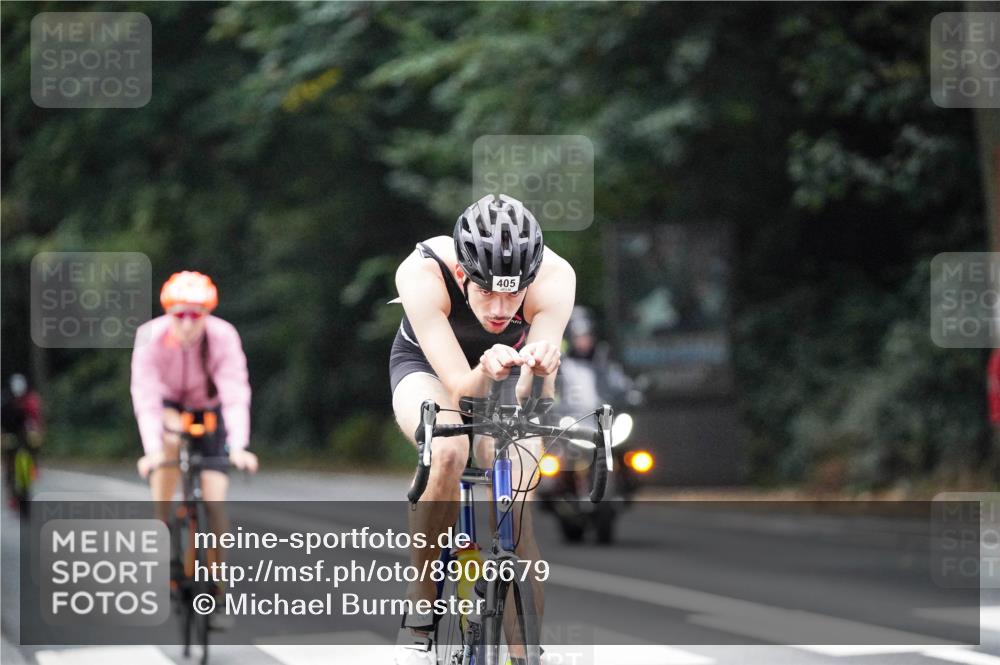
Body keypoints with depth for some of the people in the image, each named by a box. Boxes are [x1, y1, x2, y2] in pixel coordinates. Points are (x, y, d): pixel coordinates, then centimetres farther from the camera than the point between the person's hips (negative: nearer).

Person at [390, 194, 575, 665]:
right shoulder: (422, 273, -37)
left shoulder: (554, 278, -33)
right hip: (428, 366, -2)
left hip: (503, 380, 2)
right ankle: (419, 609, -20)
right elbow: (460, 391, -38)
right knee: (449, 451, -34)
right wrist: (485, 373, -60)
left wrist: (540, 369, -57)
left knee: (514, 515, -16)